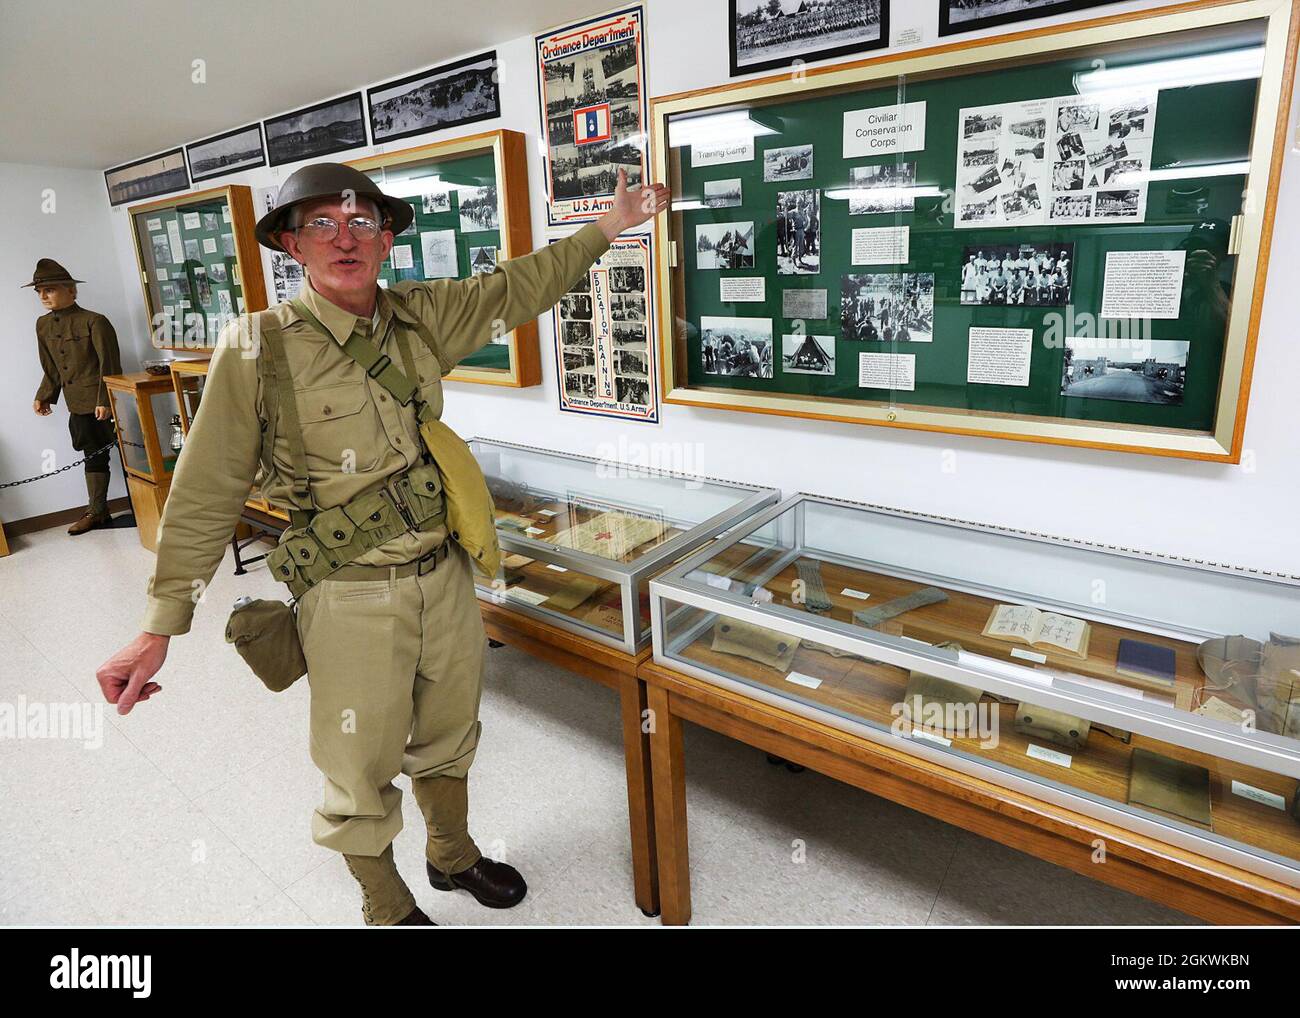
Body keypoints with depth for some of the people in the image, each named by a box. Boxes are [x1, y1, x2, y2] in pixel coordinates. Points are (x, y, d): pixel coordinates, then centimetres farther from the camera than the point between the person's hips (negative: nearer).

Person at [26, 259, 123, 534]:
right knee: (93, 455, 13)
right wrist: (44, 396, 12)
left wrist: (105, 401, -18)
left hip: (99, 404, -7)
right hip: (76, 405, 7)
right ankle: (96, 511, 21)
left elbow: (110, 365, -13)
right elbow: (51, 369, 18)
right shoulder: (43, 325, 11)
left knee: (97, 456, 0)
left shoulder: (94, 321, -11)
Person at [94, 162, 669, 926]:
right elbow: (209, 493, -8)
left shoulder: (421, 317, 0)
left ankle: (453, 855, 51)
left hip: (445, 573, 5)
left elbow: (519, 286, 11)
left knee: (448, 737, 23)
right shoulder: (258, 348, -12)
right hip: (352, 596, -4)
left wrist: (610, 225, 11)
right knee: (361, 772, 11)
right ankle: (388, 908, 40)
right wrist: (161, 629, -7)